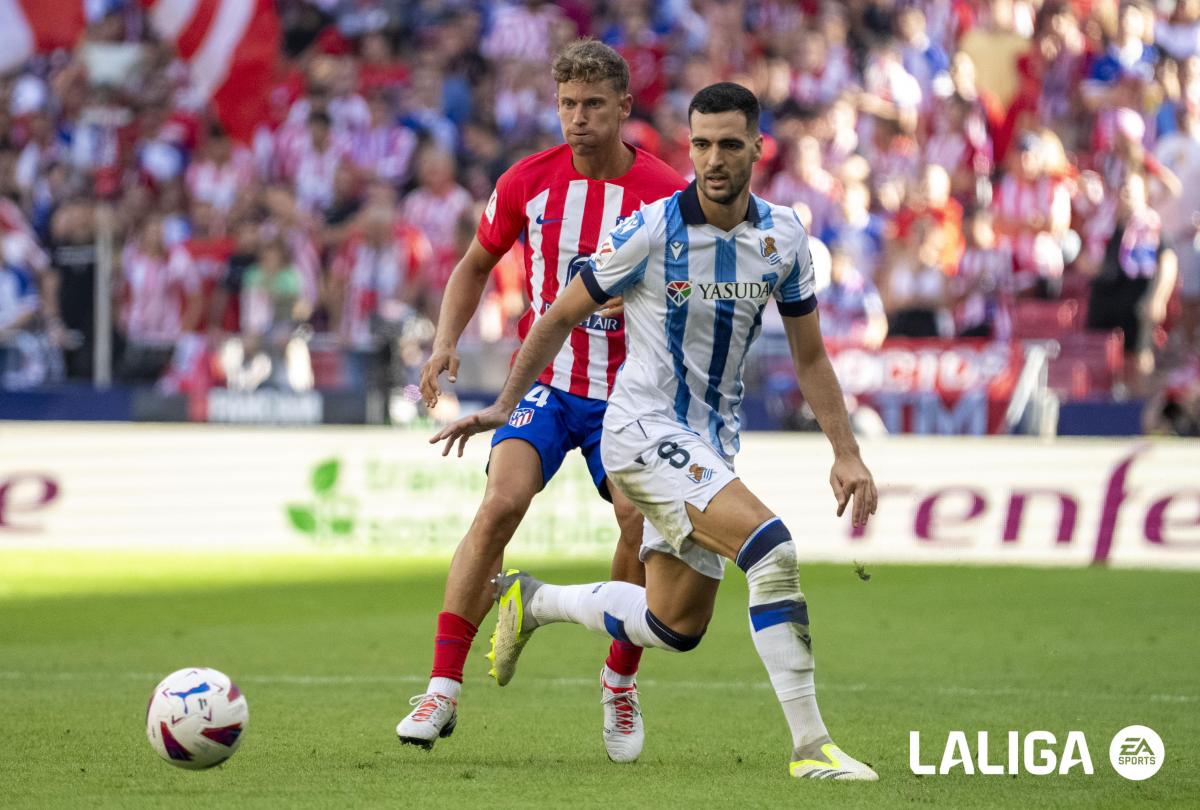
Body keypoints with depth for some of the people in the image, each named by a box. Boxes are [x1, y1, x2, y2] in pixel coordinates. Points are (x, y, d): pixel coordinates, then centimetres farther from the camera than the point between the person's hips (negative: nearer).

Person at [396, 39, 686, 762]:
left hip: (627, 393, 0)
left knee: (643, 523, -16)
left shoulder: (666, 193, -7)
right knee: (501, 503, -21)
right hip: (545, 382, 0)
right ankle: (443, 689, -20)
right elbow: (476, 264, 13)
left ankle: (620, 684, 11)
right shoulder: (528, 182, -2)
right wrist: (447, 341, -1)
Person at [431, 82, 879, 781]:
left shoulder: (783, 236, -1)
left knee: (677, 627, 12)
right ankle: (810, 745, -22)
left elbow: (810, 356, 11)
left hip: (713, 443, 7)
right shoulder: (653, 230, -15)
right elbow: (563, 316, -2)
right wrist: (503, 407, 4)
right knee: (772, 548, -26)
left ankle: (534, 601, 37)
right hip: (645, 430, -7)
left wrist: (847, 453, 4)